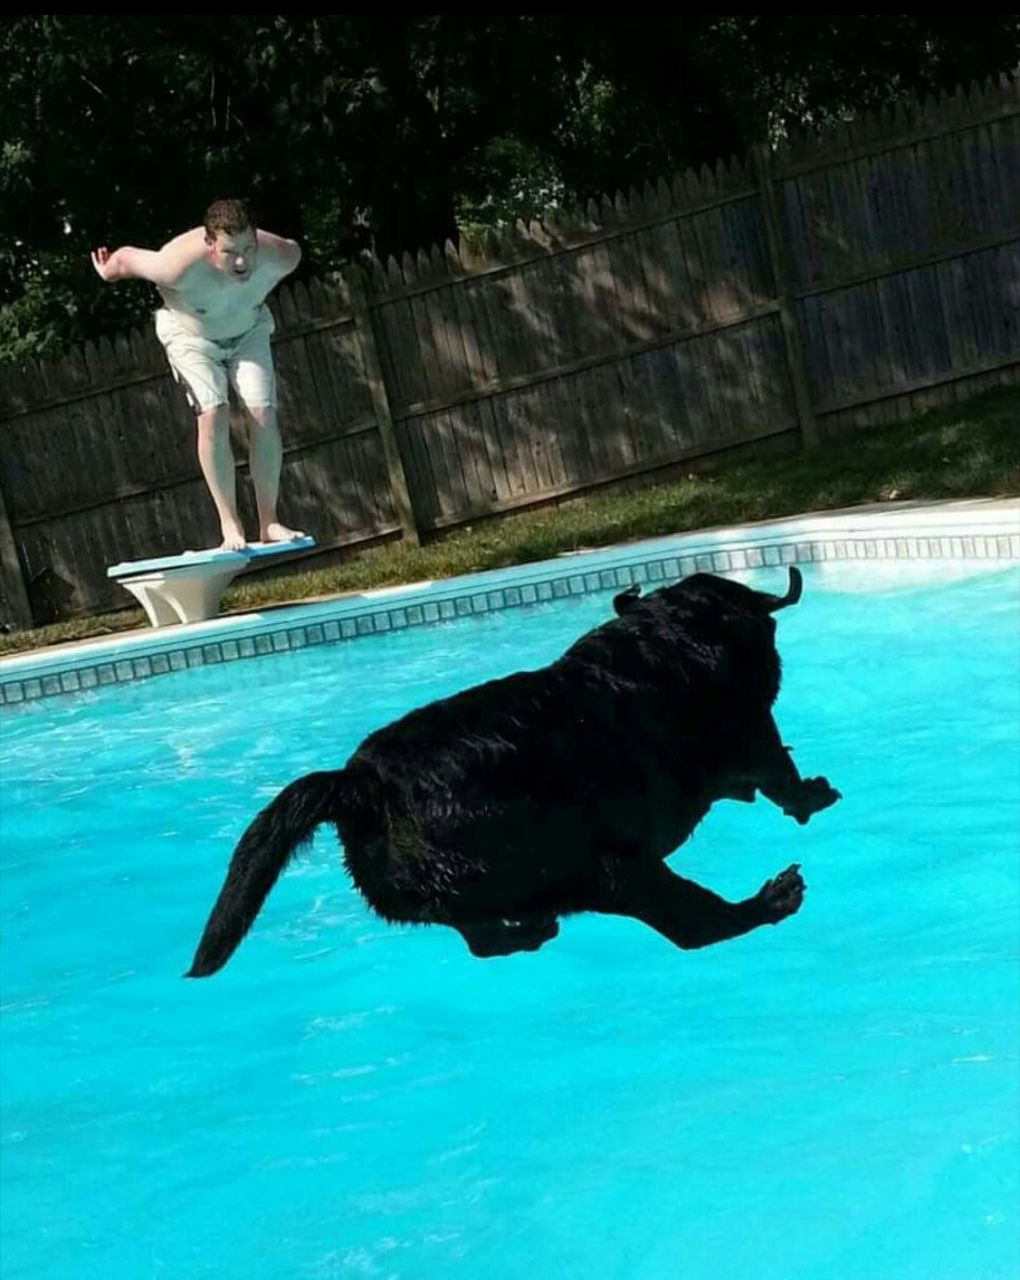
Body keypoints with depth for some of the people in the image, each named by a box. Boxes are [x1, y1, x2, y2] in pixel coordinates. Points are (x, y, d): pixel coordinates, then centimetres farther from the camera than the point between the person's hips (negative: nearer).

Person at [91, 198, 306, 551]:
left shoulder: (278, 257, -33)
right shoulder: (180, 266, -40)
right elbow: (126, 257, -20)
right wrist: (106, 271, 3)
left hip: (249, 331, 3)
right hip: (191, 335, -2)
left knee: (264, 415, -11)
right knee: (213, 418, -18)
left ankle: (269, 522, -3)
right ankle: (230, 525, -14)